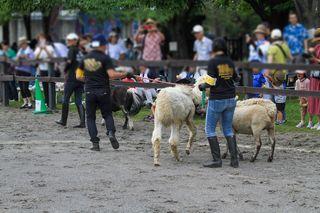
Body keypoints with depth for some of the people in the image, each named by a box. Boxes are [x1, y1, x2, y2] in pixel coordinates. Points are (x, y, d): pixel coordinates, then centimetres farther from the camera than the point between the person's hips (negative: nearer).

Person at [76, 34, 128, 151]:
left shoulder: (85, 58, 7)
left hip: (89, 92, 2)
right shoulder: (105, 58, -7)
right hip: (103, 92, -2)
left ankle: (95, 142, -2)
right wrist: (123, 74, -1)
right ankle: (111, 132, -14)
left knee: (90, 117, 9)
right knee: (107, 114, 13)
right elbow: (112, 75, -17)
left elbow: (78, 76, 10)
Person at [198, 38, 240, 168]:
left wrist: (202, 86, 2)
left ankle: (216, 159, -1)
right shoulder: (230, 62, 4)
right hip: (230, 99, 6)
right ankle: (234, 159, 7)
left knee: (210, 129, 5)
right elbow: (236, 78, 16)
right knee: (228, 129, 15)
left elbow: (211, 82, -17)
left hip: (217, 100, -6)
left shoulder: (213, 62, -13)